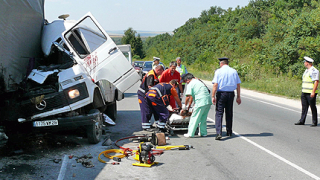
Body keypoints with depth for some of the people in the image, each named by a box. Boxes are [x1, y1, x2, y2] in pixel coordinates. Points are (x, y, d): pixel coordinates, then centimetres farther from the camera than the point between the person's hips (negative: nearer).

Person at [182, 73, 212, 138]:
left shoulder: (190, 84, -1)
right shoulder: (198, 81, 25)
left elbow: (188, 97, -7)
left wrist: (185, 105, 6)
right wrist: (189, 105, 32)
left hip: (201, 102, -8)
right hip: (208, 101, 8)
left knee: (194, 117, 1)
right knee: (203, 118, 19)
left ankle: (190, 133, 4)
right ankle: (203, 132, 25)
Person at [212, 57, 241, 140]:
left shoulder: (218, 71, -4)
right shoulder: (234, 71, 7)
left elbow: (215, 84, -11)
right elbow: (238, 85, 7)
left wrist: (213, 96, -10)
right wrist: (238, 97, 12)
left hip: (221, 93, -4)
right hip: (231, 93, 4)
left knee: (219, 113, -4)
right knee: (229, 113, 16)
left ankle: (219, 133, -17)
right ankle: (229, 132, 27)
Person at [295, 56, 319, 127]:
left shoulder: (314, 71, -13)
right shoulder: (306, 70, 17)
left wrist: (313, 92, -22)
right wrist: (303, 91, 21)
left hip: (311, 93, -9)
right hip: (304, 92, 9)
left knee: (313, 107, -1)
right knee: (304, 107, 9)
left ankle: (315, 122, 7)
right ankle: (302, 121, 12)